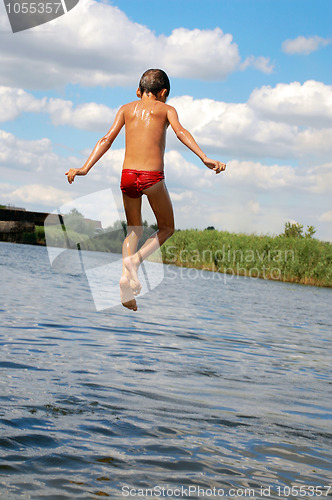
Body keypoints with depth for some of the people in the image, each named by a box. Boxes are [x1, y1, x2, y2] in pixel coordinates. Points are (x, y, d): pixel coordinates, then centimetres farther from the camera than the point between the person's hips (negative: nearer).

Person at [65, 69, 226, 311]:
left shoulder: (127, 108, 18)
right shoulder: (166, 109, 11)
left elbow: (107, 139, 8)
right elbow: (181, 131, -8)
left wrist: (84, 169, 4)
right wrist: (205, 159, -19)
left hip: (128, 175, 3)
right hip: (153, 176, -3)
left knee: (134, 231, 22)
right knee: (167, 228, 18)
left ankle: (126, 276, -2)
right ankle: (136, 259, -7)